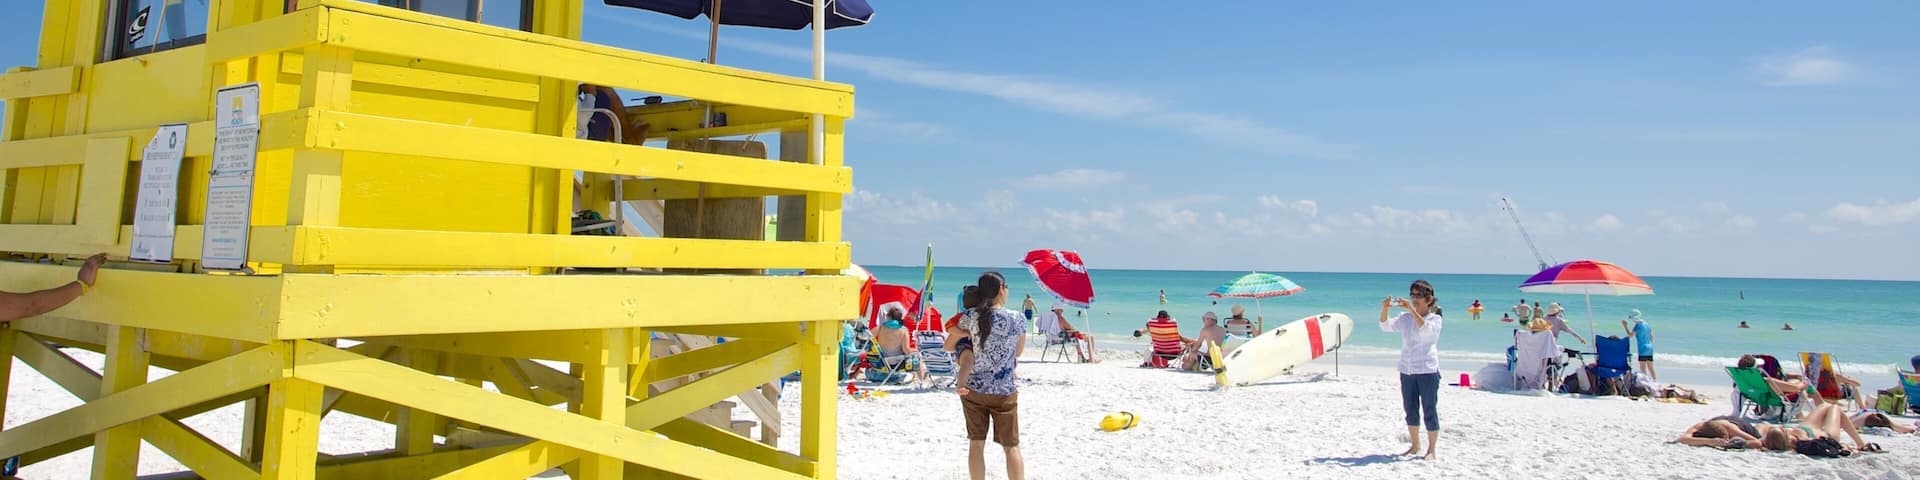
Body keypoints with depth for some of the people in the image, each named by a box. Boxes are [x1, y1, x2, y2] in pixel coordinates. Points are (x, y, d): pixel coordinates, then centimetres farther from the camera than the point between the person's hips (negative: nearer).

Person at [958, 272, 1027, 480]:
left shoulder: (971, 318, -5)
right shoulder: (1017, 319, -8)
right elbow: (1019, 352, 7)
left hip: (974, 389, 2)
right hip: (1005, 392, -1)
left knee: (976, 444, 11)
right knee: (1011, 447, 8)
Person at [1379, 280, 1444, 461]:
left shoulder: (1435, 319, -3)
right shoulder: (1405, 318, 10)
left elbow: (1426, 329, -24)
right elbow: (1386, 326, -1)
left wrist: (1412, 310, -33)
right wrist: (1385, 309, -19)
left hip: (1428, 371, -5)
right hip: (1407, 371, 5)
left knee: (1429, 410, -1)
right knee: (1410, 410, 12)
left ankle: (1432, 449, 8)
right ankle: (1415, 446, 25)